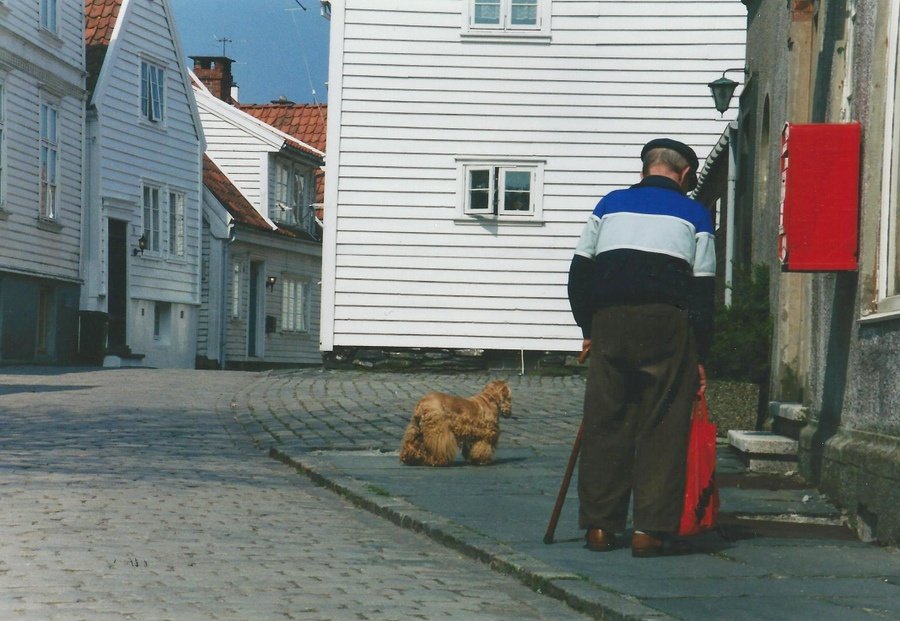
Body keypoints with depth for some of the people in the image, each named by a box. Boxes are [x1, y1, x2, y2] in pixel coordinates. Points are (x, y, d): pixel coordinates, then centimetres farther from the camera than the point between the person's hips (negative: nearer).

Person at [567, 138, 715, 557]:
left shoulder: (610, 204, 17)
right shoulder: (693, 215, 11)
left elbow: (579, 272, 14)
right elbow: (703, 290, 6)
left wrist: (587, 328, 21)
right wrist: (699, 357, 8)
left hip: (609, 318, 2)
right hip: (667, 321, -2)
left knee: (605, 422, 8)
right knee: (663, 427, 1)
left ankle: (599, 525, 9)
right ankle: (651, 529, -4)